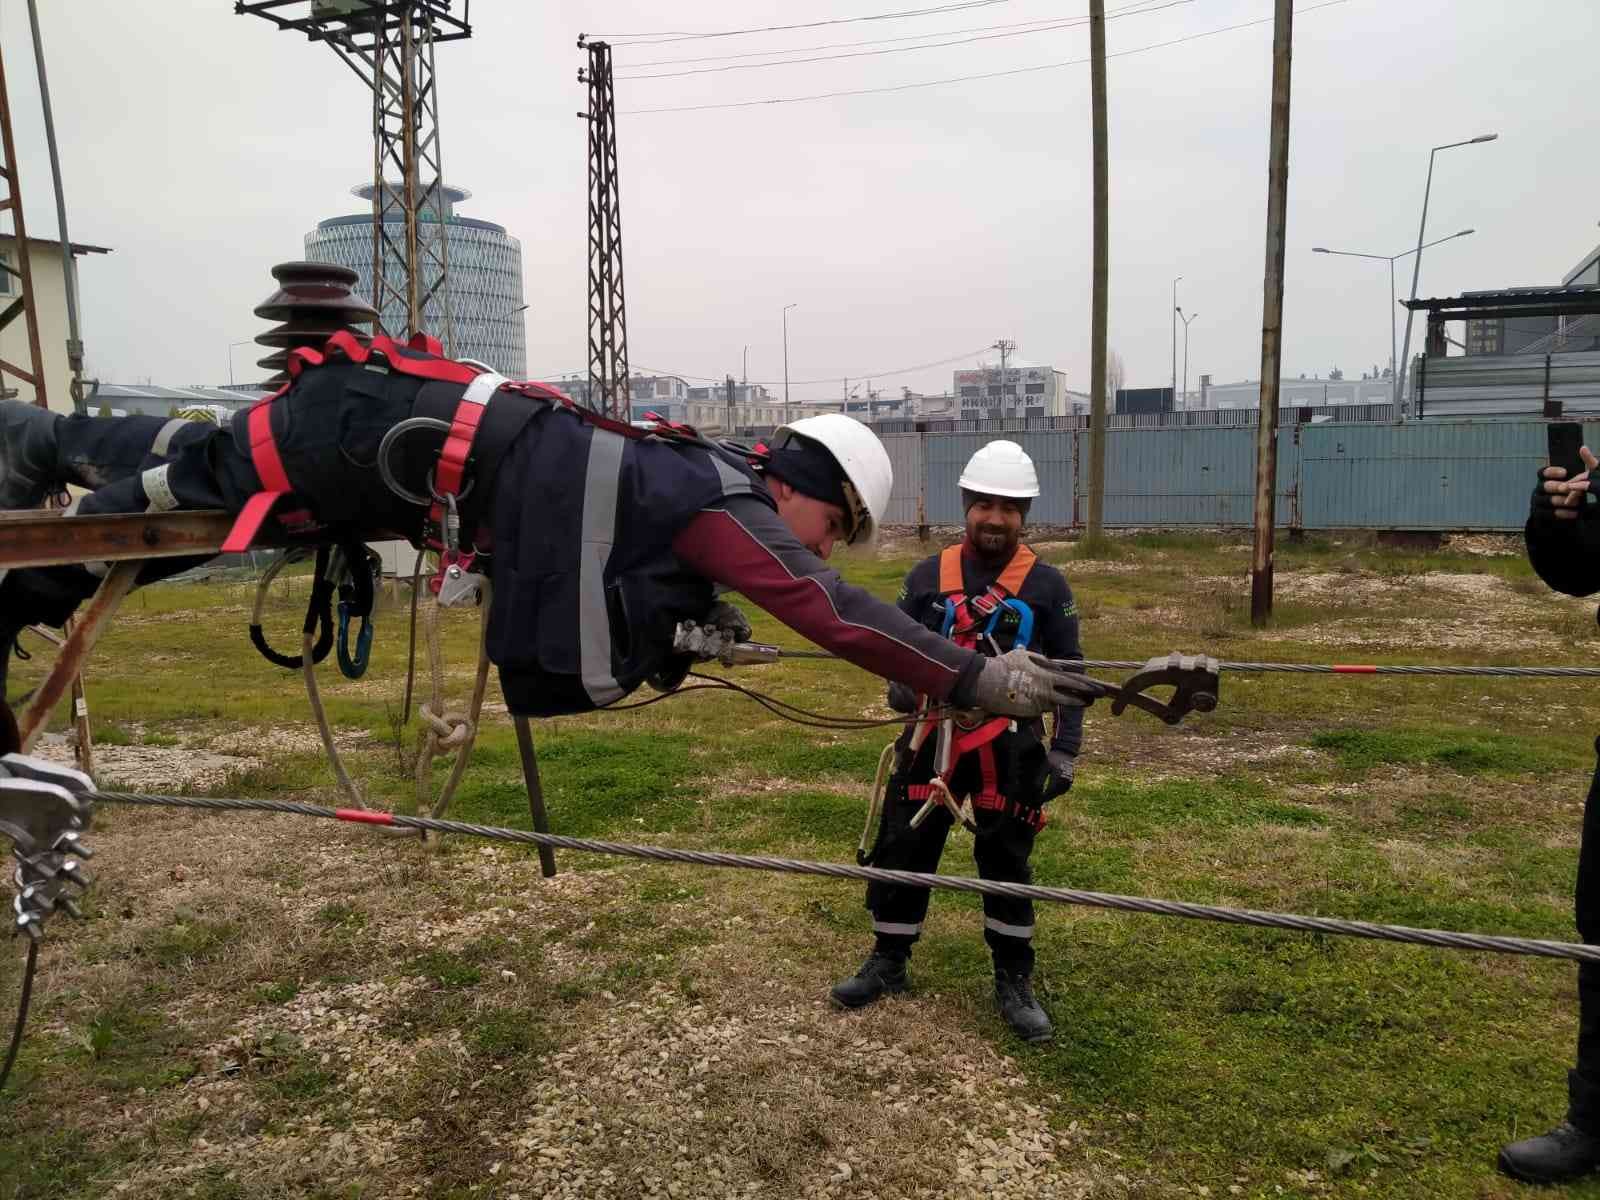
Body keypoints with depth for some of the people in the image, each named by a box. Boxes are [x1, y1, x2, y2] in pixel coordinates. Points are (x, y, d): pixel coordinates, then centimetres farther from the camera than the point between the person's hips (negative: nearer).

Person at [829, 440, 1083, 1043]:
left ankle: (1014, 982, 23)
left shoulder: (1046, 584, -1)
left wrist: (1065, 750, -2)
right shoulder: (928, 576, 3)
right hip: (932, 739, 2)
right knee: (903, 850, 7)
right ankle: (887, 962, 26)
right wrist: (902, 684, -13)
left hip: (1010, 747, -2)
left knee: (1006, 862, 7)